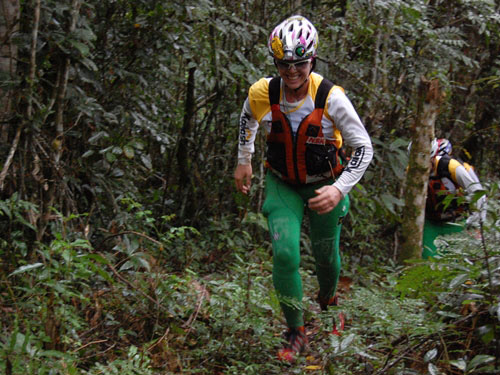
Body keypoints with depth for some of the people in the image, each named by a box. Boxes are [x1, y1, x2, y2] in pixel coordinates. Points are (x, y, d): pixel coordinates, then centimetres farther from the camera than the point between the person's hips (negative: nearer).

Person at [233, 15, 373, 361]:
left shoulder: (331, 98, -26)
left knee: (326, 255, 14)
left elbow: (364, 148, -19)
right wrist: (244, 161, 14)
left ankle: (328, 302, 49)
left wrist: (339, 189, -30)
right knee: (285, 255, -16)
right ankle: (296, 333, 1)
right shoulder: (262, 93, -19)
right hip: (282, 184, 1)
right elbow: (248, 119, 8)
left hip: (323, 185, -1)